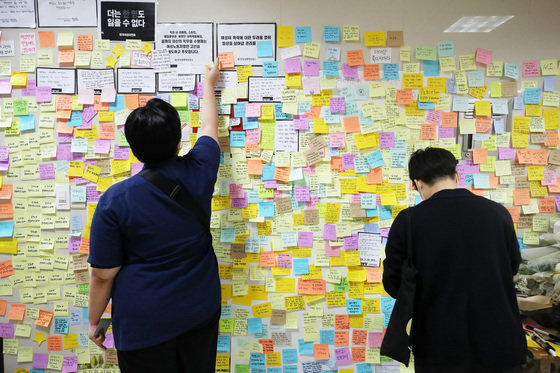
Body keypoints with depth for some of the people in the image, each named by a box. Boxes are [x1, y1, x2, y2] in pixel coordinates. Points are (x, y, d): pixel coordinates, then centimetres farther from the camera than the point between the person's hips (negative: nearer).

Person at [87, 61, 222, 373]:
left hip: (144, 321, -3)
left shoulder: (115, 200, -17)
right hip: (201, 309, 3)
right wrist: (209, 83, 26)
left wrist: (94, 321, 7)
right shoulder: (199, 172, -11)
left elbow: (104, 275, -10)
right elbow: (209, 127, 10)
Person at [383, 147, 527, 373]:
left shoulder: (408, 221, -15)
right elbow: (513, 267, 9)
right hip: (500, 345, 2)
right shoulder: (498, 212, -7)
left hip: (438, 346, -2)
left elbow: (393, 285, -7)